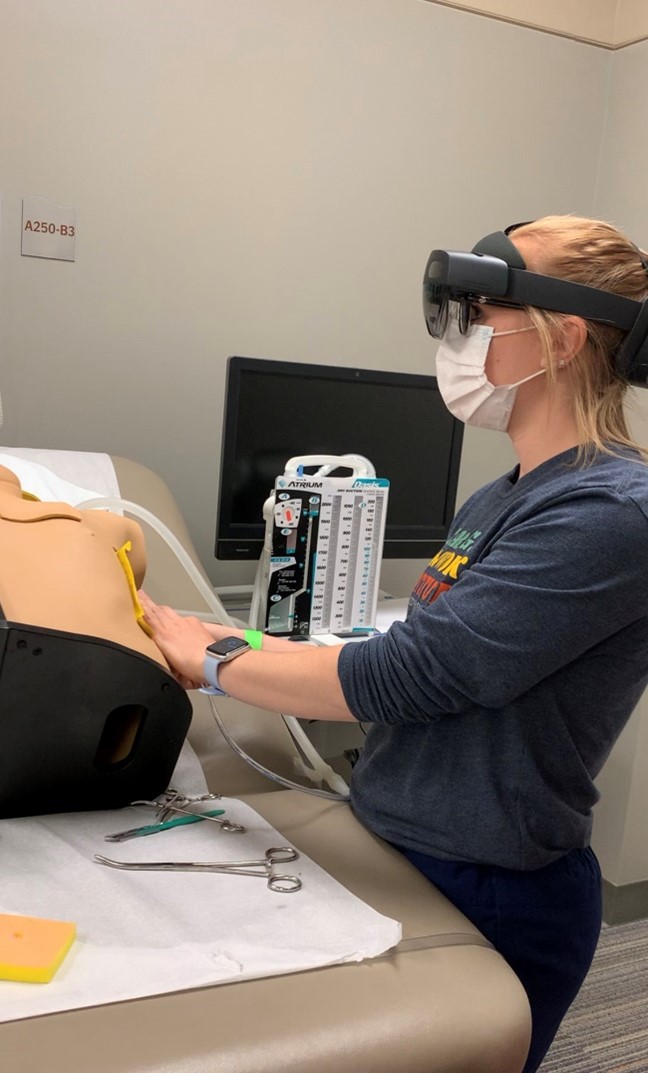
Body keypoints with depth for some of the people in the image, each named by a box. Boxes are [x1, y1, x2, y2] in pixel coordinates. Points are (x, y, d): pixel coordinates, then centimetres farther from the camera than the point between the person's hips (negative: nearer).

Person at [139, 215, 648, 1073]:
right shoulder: (499, 501, 5)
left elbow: (411, 675, -26)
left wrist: (212, 663, -14)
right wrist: (257, 649, 0)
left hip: (492, 901, -8)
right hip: (402, 858, 8)